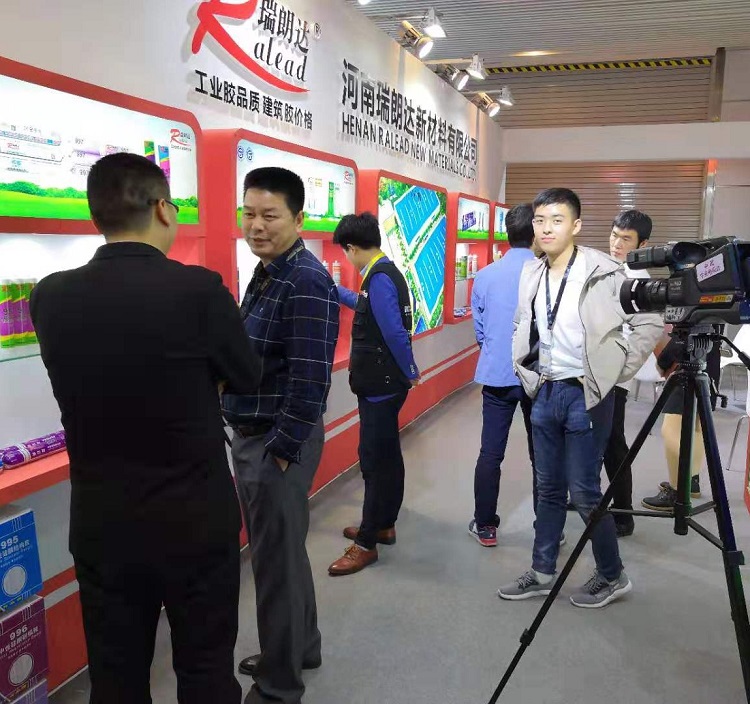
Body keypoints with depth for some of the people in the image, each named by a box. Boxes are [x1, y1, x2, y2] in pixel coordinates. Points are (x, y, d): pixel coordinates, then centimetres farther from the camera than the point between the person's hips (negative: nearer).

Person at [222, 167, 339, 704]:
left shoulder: (305, 282, -19)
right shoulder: (266, 274, 11)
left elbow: (310, 379, -23)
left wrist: (280, 452, -19)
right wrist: (249, 437, 16)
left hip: (278, 445, -10)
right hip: (252, 437, 10)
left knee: (277, 561, 5)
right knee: (281, 551, 22)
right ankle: (301, 647, 42)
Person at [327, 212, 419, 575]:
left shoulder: (379, 279, -21)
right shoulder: (385, 273, 11)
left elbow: (395, 334, -24)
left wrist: (410, 373, -11)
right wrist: (337, 291, 40)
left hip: (381, 386, -10)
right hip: (382, 384, 10)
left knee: (374, 461, -3)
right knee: (386, 457, 17)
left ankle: (366, 543, 6)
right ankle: (383, 525, 31)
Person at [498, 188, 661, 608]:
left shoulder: (604, 273, -13)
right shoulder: (531, 274, 5)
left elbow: (650, 322, -12)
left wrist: (617, 373, -11)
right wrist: (529, 374, 10)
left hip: (586, 394, -6)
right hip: (545, 392, 6)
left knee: (584, 491, 0)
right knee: (549, 489, 14)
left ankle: (612, 576, 22)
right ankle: (542, 573, 27)